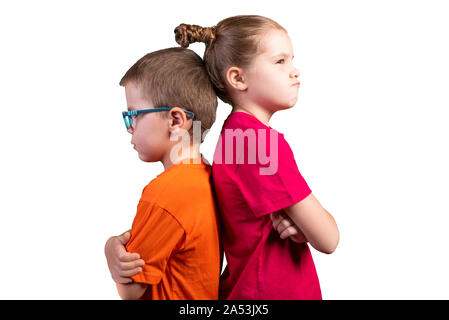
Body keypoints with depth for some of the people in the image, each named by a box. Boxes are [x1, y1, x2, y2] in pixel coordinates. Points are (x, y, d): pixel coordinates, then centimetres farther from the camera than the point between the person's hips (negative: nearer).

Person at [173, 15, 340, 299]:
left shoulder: (237, 130, 1)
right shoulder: (262, 140, -27)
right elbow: (328, 240, -22)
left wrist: (299, 225, -15)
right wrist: (304, 223, -4)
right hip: (271, 292, -8)